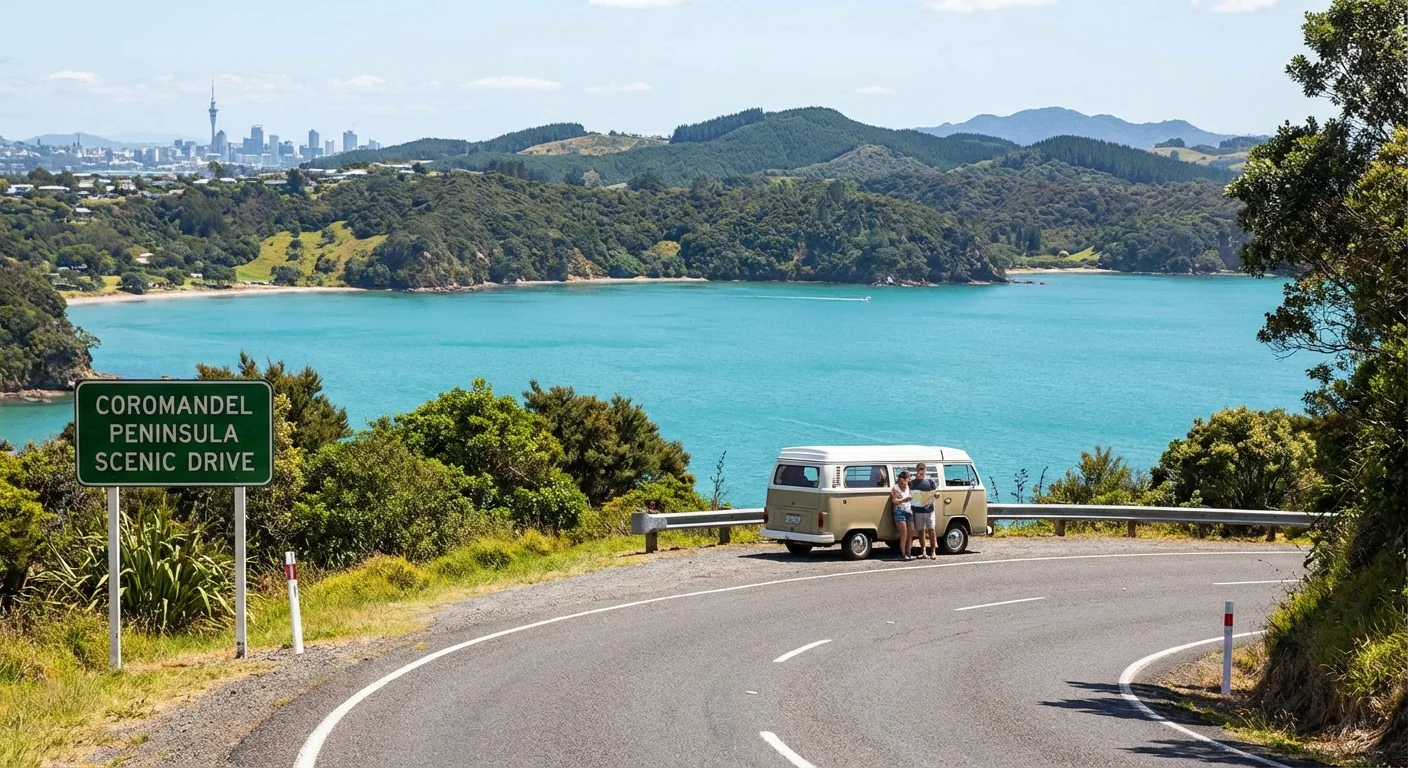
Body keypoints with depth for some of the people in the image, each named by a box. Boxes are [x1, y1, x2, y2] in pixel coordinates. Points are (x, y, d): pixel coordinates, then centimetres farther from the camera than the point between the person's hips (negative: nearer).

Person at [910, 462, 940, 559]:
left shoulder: (930, 481, 5)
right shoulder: (912, 482, 7)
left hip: (928, 509, -1)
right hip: (917, 510, 1)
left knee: (931, 530, -5)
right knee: (921, 531, 6)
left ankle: (933, 552, -3)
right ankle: (923, 552, 13)